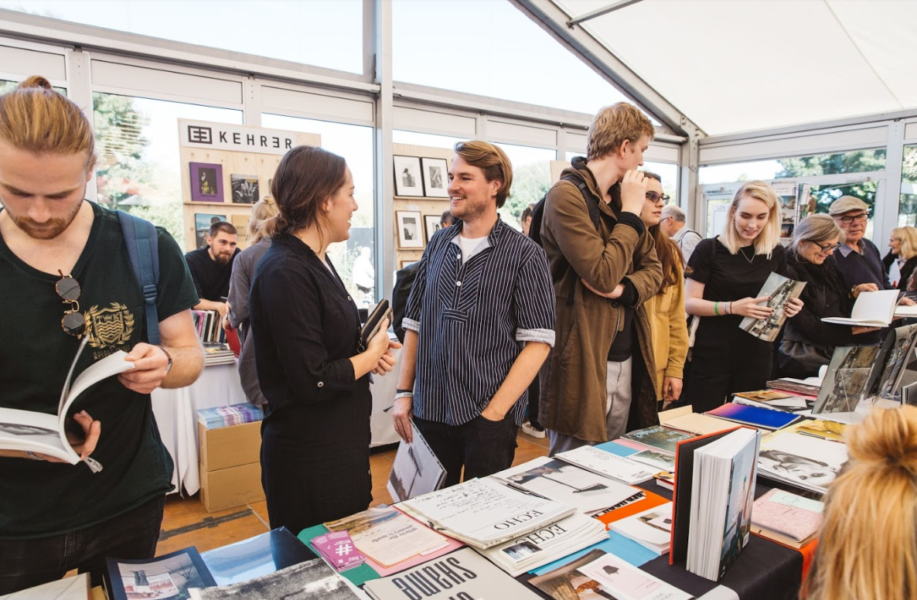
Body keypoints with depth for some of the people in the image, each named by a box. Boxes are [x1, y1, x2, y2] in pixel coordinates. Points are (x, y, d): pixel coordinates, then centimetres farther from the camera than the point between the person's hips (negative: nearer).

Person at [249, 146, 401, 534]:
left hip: (341, 446, 9)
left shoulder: (315, 261, 8)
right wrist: (371, 356, -9)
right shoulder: (286, 273, -22)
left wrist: (371, 352, 0)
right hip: (310, 461, -9)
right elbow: (312, 382, -23)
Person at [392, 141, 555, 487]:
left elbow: (538, 341, -10)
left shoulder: (524, 253, -7)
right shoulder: (438, 244, 7)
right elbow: (414, 324, 10)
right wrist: (404, 393, 4)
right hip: (429, 411, 4)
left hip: (490, 417, -4)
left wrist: (495, 411, -14)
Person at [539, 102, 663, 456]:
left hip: (626, 359, 8)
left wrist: (623, 288, -9)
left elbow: (653, 269, 13)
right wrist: (630, 212, -10)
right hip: (584, 361, -8)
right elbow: (603, 275, -21)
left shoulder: (620, 197, 13)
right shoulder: (567, 196, -13)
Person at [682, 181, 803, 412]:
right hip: (712, 358, -4)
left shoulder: (776, 253, 7)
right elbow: (690, 303, -9)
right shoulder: (709, 249, -7)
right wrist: (732, 307, -23)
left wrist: (789, 306, -4)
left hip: (757, 358, 4)